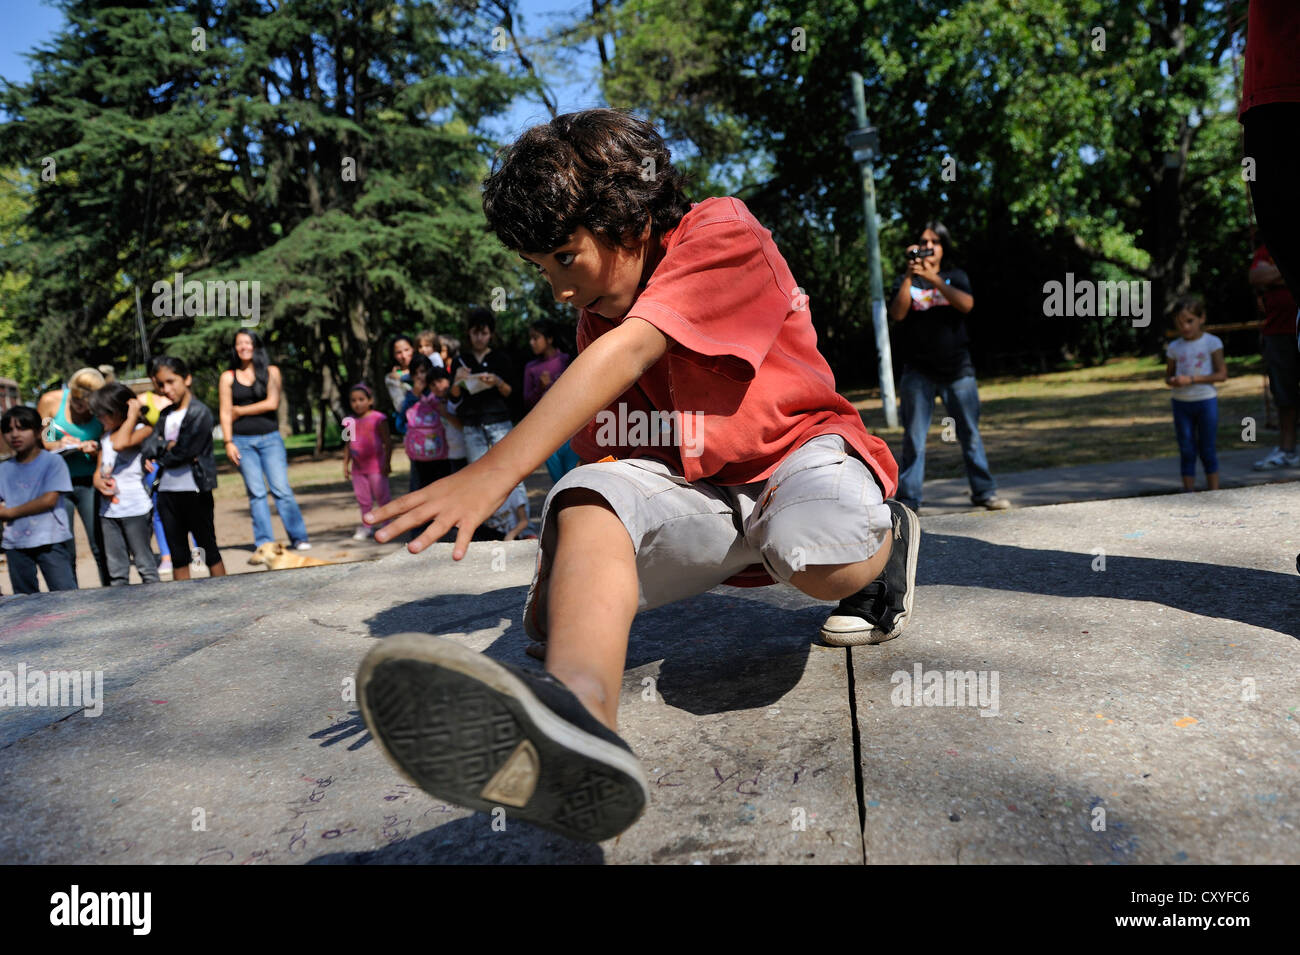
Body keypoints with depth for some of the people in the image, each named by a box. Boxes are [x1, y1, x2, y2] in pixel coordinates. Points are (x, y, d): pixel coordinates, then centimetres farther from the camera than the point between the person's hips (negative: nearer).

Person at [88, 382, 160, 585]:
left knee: (144, 563, -1)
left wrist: (132, 416, -13)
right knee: (116, 568, 9)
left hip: (135, 508, -7)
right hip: (109, 509, 7)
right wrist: (99, 482, -4)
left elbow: (120, 444, -25)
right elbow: (99, 470, 19)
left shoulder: (142, 430, -6)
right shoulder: (106, 437, 17)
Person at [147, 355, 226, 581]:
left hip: (194, 491, -6)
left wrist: (162, 455, 1)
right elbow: (149, 446, 1)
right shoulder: (166, 414, 12)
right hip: (167, 491, 6)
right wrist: (168, 445, -15)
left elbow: (184, 453, -15)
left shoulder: (200, 413, -8)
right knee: (177, 554, 11)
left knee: (209, 550, 2)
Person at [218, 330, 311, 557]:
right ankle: (263, 545, 2)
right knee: (256, 492, -2)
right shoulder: (228, 377, 9)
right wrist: (228, 442, -3)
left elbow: (272, 403, -6)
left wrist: (241, 411, -1)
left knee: (281, 488, -7)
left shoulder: (271, 372, 6)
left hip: (270, 438, -1)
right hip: (243, 442, 1)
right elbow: (225, 413, 6)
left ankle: (298, 538, 1)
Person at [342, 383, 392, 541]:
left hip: (376, 465, -5)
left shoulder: (378, 418, -7)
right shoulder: (351, 421, 8)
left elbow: (388, 442, -8)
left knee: (381, 495, 0)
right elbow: (349, 445, 15)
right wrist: (346, 464, 13)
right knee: (363, 498, 9)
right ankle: (367, 526, 19)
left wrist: (387, 462, -13)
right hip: (358, 466, 5)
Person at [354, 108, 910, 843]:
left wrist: (498, 470, -40)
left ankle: (883, 537, -1)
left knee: (819, 556, -40)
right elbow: (607, 453, 5)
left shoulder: (723, 233, -13)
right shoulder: (597, 316, 7)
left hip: (798, 453, -4)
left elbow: (631, 350, -30)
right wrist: (571, 563, -11)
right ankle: (579, 714, -56)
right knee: (588, 498, -27)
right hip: (694, 492, 5)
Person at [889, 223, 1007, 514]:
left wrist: (933, 278, -19)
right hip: (919, 372, -1)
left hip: (957, 369, 1)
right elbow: (897, 314, -9)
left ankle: (983, 491, 15)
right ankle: (908, 499, -1)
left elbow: (966, 304, -11)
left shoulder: (955, 278, 10)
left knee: (970, 434, 5)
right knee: (914, 438, -4)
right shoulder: (906, 282, 9)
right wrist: (909, 276, -16)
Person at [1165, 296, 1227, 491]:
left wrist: (1191, 379, -20)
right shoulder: (1174, 347, 5)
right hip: (1181, 402, 3)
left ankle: (1214, 493, 11)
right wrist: (1172, 381, -12)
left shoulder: (1211, 342, -5)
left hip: (1206, 401, -3)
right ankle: (1188, 493, 9)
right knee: (1186, 451, 4)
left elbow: (1222, 374, -11)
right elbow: (1168, 375, 12)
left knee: (1206, 449, 2)